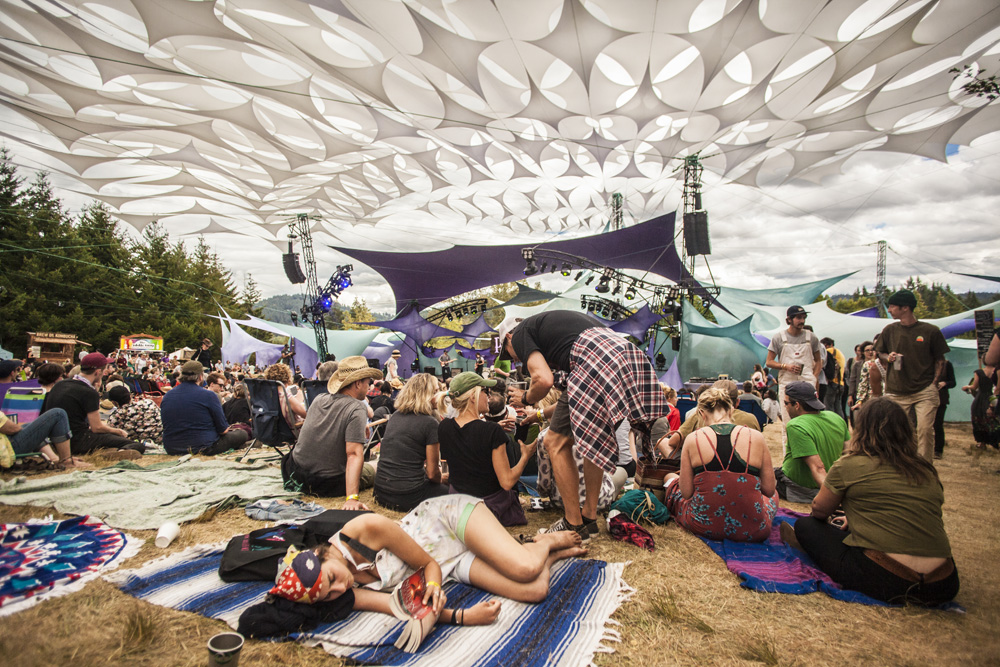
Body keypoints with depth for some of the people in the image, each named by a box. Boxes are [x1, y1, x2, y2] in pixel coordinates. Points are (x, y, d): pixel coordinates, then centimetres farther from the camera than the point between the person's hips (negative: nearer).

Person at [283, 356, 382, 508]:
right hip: (327, 484, -6)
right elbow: (354, 454, -27)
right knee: (375, 468, 14)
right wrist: (351, 498, -31)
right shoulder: (357, 409, -20)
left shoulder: (319, 399, 1)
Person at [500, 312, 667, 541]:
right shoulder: (550, 324, 36)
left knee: (557, 443, 5)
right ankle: (590, 517, 31)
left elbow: (544, 380, -7)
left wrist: (526, 398, 16)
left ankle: (575, 525, 14)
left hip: (596, 363, -9)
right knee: (591, 439, 23)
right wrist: (542, 414, 48)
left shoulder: (521, 333, 12)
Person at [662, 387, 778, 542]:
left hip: (703, 527, 0)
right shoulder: (756, 437, -7)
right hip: (752, 531, 1)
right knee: (773, 495, 36)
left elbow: (686, 493, -7)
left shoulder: (692, 439, -9)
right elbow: (769, 490, -1)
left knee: (670, 478, 29)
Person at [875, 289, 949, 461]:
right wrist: (887, 357, -4)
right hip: (896, 392, 2)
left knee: (925, 429, -10)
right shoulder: (889, 330, 6)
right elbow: (879, 352, 19)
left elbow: (940, 360, 6)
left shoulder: (931, 331, 0)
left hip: (925, 391, -2)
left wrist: (934, 383, -2)